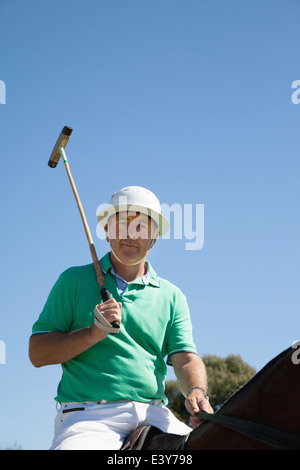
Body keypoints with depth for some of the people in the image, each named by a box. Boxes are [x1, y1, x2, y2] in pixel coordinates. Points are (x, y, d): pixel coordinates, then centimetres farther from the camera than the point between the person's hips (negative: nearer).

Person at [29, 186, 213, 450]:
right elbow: (38, 354, 3)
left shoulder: (172, 297, 16)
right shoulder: (74, 281, 9)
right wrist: (95, 333, -11)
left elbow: (186, 358, 6)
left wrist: (197, 391, -16)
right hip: (87, 413, -3)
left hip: (154, 414, 3)